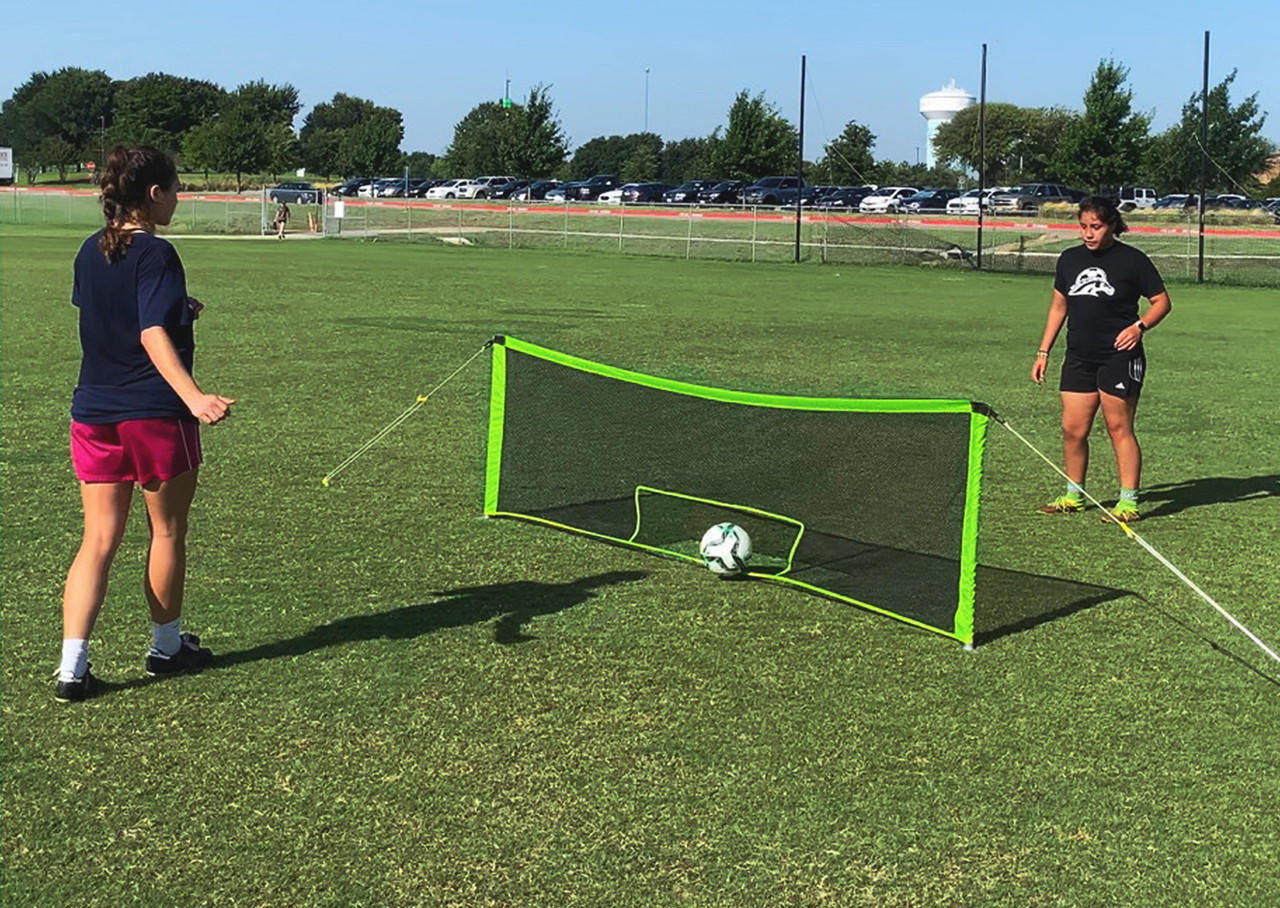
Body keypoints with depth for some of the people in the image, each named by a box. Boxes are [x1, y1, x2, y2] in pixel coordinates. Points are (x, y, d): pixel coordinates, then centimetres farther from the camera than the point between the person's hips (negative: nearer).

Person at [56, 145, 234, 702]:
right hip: (155, 413, -6)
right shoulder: (155, 255, -14)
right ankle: (166, 645, 27)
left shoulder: (91, 252, 8)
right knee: (167, 533, 13)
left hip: (93, 414, 6)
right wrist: (194, 397, -37)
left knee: (98, 539, 6)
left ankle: (72, 666, -4)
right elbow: (153, 336, -26)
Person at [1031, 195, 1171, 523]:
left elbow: (1162, 302, 2)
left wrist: (1140, 326, -16)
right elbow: (1058, 306, 20)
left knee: (1119, 427, -4)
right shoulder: (1069, 259, 11)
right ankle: (1073, 496, 18)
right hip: (1079, 358, 5)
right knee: (1073, 429, 4)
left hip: (1120, 357, -5)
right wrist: (1043, 352, 16)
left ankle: (1128, 501, 3)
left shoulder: (1132, 260, -3)